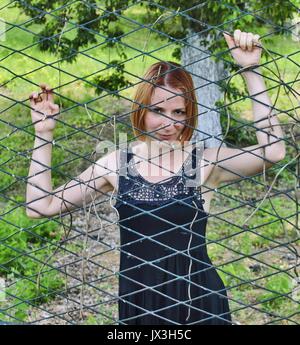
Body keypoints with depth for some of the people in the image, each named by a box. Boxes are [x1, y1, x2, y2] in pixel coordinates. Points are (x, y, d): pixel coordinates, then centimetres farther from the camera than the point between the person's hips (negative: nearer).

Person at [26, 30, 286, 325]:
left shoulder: (205, 162, -7)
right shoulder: (117, 164, 1)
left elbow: (272, 150, -24)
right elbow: (40, 206, 0)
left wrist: (251, 70, -24)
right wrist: (44, 133, -4)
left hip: (197, 304, -2)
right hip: (135, 304, 2)